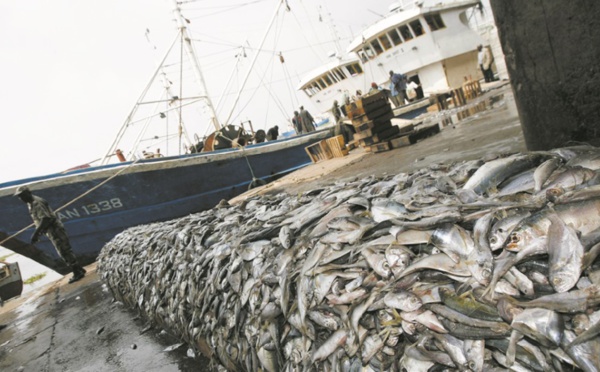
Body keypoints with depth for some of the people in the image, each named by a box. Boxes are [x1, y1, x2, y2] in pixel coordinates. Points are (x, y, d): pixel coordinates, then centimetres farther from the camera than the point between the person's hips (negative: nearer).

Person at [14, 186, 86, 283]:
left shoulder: (37, 203, -16)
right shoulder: (31, 204, 16)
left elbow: (45, 219, -25)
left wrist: (36, 233, -27)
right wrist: (37, 233, 19)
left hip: (54, 230, -10)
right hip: (51, 231, 10)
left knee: (65, 252, -7)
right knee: (63, 252, 12)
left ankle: (77, 272, -2)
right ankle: (79, 270, 18)